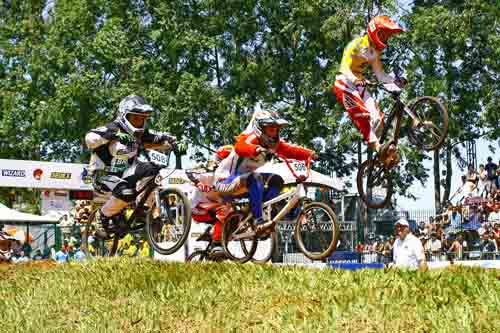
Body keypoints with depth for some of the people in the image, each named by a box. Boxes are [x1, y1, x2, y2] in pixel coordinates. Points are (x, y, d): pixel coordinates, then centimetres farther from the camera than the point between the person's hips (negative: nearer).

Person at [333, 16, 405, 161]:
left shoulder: (375, 51, 10)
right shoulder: (357, 44, -13)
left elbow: (379, 74, 6)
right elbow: (345, 68, -25)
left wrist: (395, 81, -13)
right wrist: (355, 80, -45)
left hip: (359, 85, 8)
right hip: (345, 83, -8)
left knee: (377, 117, -12)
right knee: (362, 114, -30)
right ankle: (379, 148, -41)